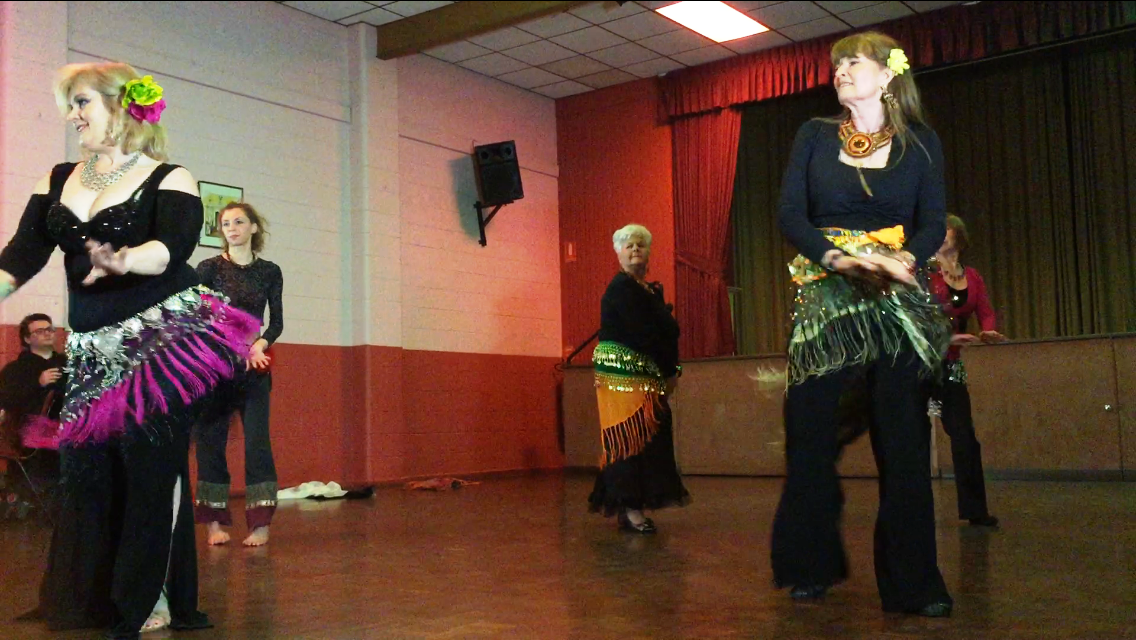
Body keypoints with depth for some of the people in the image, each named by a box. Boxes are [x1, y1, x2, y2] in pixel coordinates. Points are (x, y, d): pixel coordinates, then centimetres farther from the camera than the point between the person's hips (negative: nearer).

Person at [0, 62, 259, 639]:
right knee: (88, 474, 2)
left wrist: (121, 261, -38)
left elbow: (174, 245, -18)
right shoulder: (59, 181, 16)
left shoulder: (168, 179, 0)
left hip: (163, 342, -5)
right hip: (92, 349, 5)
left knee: (153, 468, -9)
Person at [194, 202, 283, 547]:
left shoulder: (269, 271, 7)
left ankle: (261, 522, -3)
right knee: (211, 438, 1)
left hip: (254, 364, 1)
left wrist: (260, 344, -14)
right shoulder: (209, 268, 1)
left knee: (257, 438, -5)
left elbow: (277, 321, 5)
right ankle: (214, 522, 8)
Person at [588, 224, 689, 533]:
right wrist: (670, 370, -11)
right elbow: (642, 334, -17)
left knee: (649, 438, 7)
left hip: (647, 377, 9)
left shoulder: (652, 289, 17)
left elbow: (668, 331, 13)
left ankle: (632, 506, 13)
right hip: (624, 373, -8)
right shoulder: (621, 288, -10)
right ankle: (629, 508, -5)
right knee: (629, 438, -8)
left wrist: (670, 369, -2)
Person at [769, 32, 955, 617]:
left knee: (903, 434, -3)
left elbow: (933, 222, 2)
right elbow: (789, 213, -1)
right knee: (810, 430, -3)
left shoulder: (920, 143, 9)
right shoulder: (814, 137, 10)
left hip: (899, 300, 0)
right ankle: (812, 567, 12)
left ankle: (912, 582, 4)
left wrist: (907, 257, -20)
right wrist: (833, 257, -19)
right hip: (825, 299, 1)